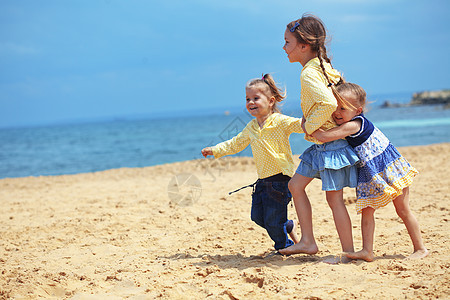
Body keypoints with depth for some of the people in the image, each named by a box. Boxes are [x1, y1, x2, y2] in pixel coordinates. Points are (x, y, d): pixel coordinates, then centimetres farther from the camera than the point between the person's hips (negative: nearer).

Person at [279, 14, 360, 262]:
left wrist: (309, 126, -20)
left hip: (331, 145, -10)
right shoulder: (324, 67, 7)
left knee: (334, 198, -2)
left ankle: (348, 253, 8)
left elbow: (328, 103, -35)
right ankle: (307, 242, 17)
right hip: (321, 145, 10)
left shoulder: (308, 74, -21)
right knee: (295, 185, 13)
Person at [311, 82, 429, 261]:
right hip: (369, 175, 9)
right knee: (366, 210, 1)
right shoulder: (354, 123, 3)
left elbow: (323, 137, -29)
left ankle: (420, 248, 12)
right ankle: (367, 251, 0)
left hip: (389, 167, -9)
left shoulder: (352, 125, -25)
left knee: (403, 210, 1)